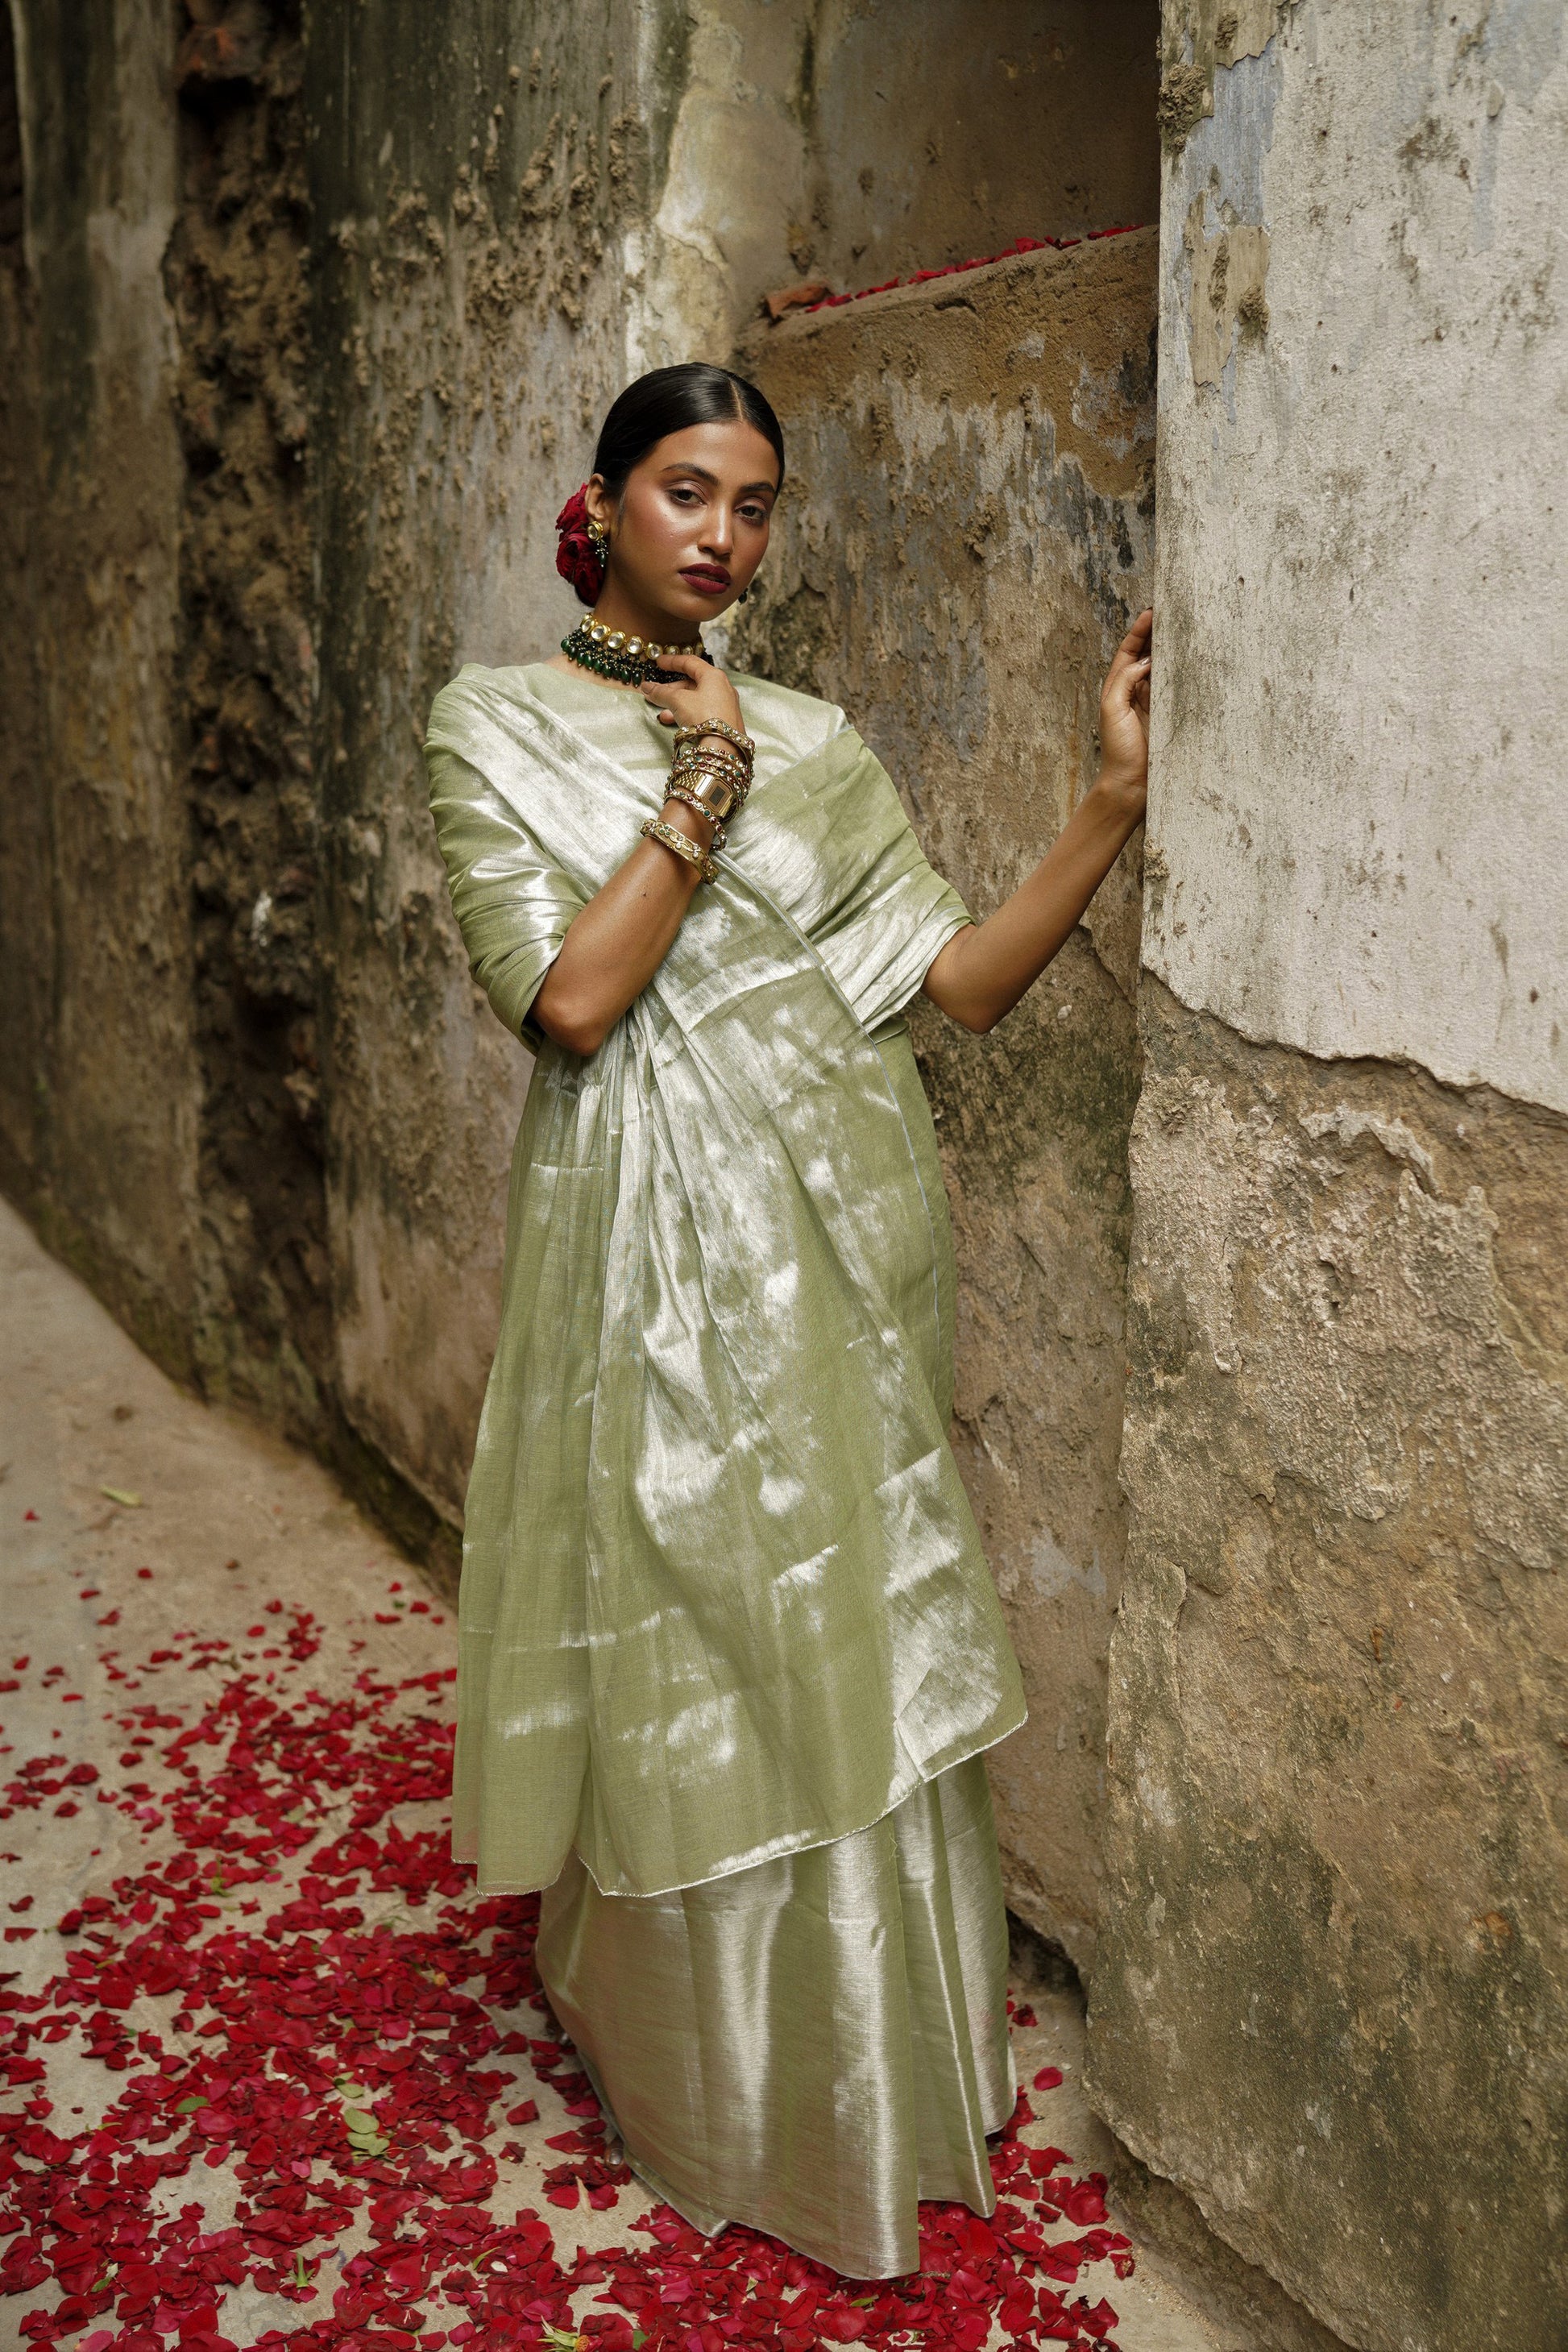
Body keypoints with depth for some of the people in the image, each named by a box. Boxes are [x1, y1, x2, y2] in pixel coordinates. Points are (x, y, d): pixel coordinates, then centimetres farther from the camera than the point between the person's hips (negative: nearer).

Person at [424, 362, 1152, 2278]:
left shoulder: (810, 742, 9)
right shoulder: (498, 728, -1)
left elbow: (962, 978, 1)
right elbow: (568, 997, -14)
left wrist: (1116, 796, -7)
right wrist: (707, 786, -12)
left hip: (833, 1251, 4)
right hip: (653, 1257, -3)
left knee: (852, 1655, 12)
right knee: (691, 1679, 6)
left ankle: (871, 2064, 34)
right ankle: (711, 2093, 30)